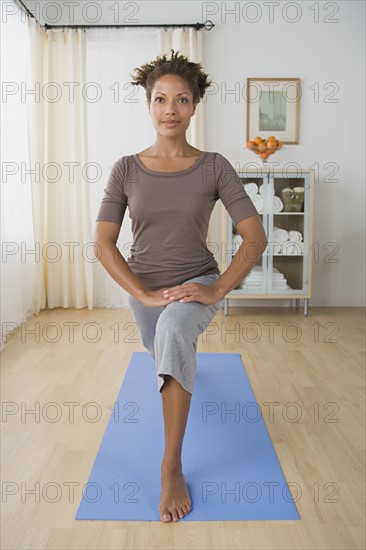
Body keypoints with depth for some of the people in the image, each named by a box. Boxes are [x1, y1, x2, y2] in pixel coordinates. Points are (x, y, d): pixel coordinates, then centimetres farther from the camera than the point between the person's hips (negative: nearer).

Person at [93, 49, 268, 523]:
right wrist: (144, 294, -22)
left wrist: (217, 290, -24)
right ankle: (183, 368, 71)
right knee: (165, 351, 29)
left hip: (197, 283, -3)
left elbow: (255, 236, -14)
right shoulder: (126, 169, -7)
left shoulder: (214, 167, -11)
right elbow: (103, 243, -12)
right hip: (144, 287, 3)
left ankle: (172, 465, -24)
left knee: (173, 331, -37)